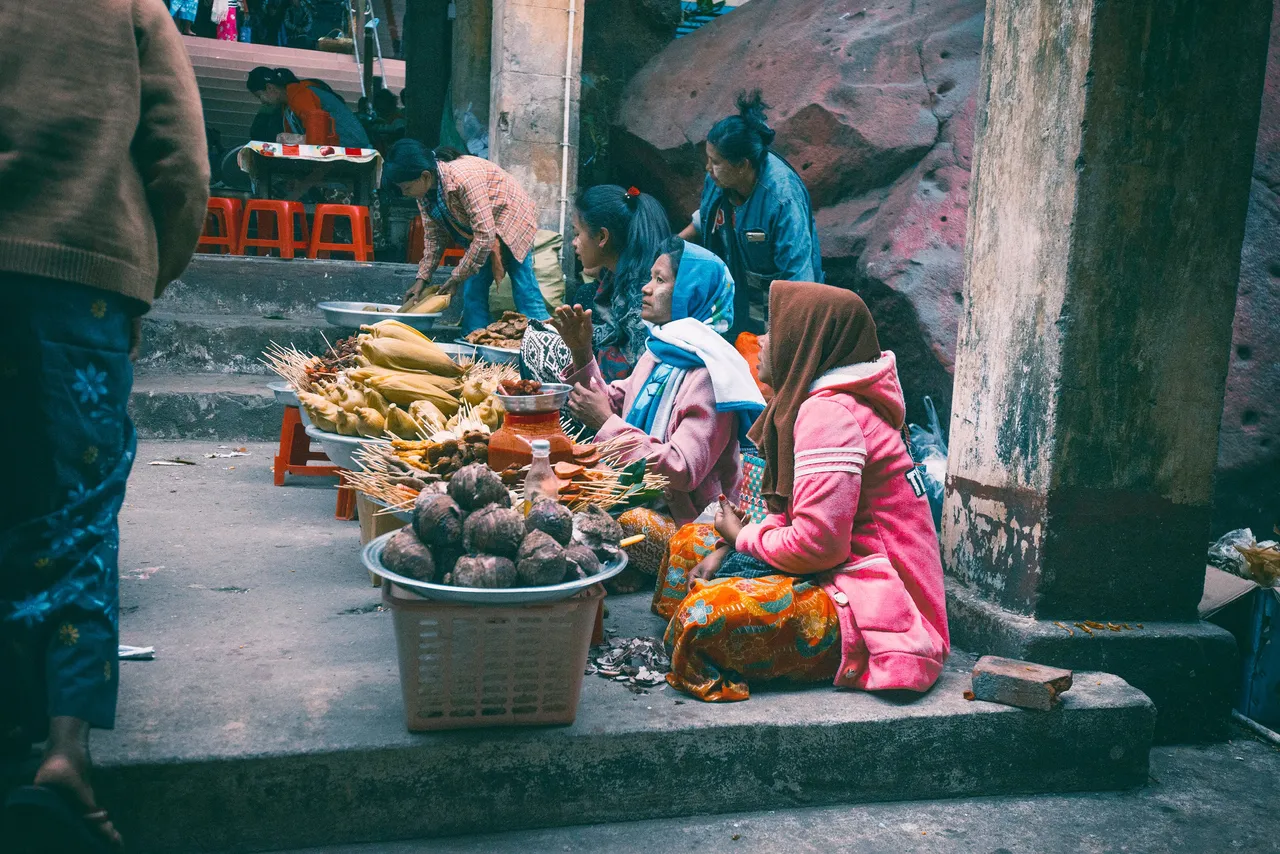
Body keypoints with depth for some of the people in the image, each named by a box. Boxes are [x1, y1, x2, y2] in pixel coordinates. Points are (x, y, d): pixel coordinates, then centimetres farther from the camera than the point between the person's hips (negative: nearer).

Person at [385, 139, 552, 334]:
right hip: (478, 232, 8)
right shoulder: (424, 189, -10)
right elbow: (434, 237, 2)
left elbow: (485, 235, -35)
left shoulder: (465, 179, -36)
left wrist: (457, 278, -26)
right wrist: (423, 278, -6)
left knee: (525, 292, -14)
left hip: (512, 221, -8)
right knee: (472, 292, 2)